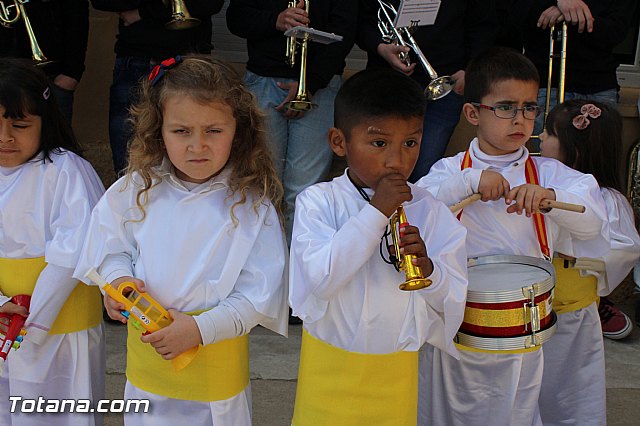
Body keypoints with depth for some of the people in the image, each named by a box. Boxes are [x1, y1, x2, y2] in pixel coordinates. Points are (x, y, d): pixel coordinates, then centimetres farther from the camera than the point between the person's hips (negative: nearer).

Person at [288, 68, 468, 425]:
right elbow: (321, 279, -24)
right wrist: (375, 213, -24)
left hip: (396, 373, 2)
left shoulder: (431, 212, -6)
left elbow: (454, 300, -4)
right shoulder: (318, 202, -11)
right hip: (329, 368, -1)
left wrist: (427, 268, -25)